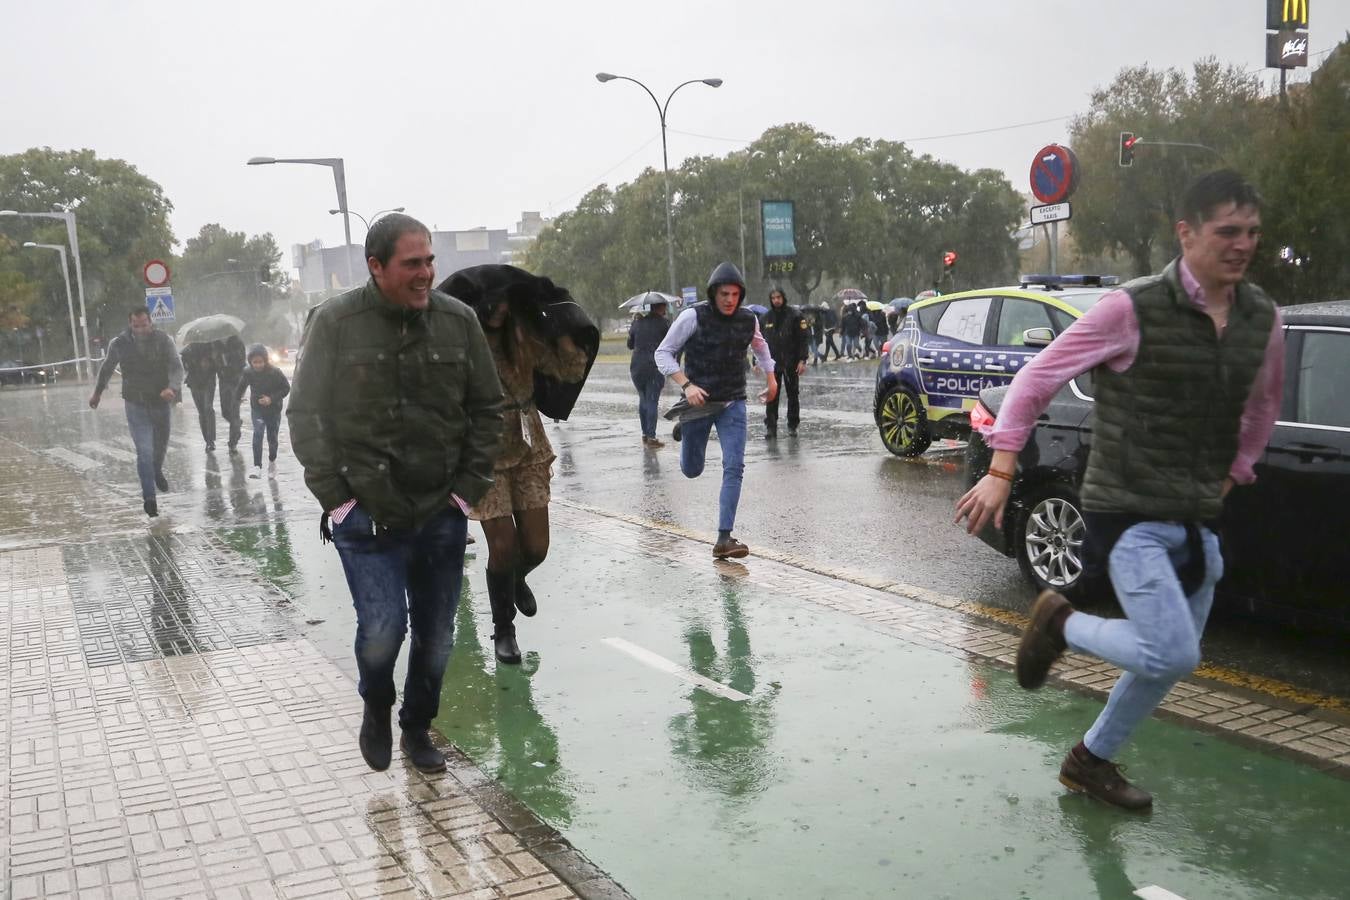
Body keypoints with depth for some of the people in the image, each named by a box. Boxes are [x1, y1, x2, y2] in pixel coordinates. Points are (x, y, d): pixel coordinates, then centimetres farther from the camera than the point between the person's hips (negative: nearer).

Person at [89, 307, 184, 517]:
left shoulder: (164, 340, -9)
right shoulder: (119, 344, -5)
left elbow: (177, 367, -17)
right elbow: (106, 368, 12)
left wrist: (172, 387, -37)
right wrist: (97, 393, 23)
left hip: (160, 402, 1)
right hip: (135, 405, -1)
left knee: (161, 446, 21)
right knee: (144, 451, -11)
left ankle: (158, 472, 52)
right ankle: (149, 498, -8)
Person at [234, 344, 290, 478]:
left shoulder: (275, 372, -21)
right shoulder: (248, 373, -13)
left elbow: (286, 388, -12)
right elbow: (241, 385, 8)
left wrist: (272, 399, -22)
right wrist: (237, 399, 22)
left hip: (274, 410, -1)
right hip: (257, 409, 1)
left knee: (272, 437, 10)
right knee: (257, 433, -19)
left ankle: (272, 459, 40)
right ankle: (257, 467, -22)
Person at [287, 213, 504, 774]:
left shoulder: (458, 320, -1)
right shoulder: (335, 322, -7)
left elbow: (488, 409, 7)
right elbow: (306, 415, -3)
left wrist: (469, 488, 1)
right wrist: (334, 498, -8)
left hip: (441, 514, 3)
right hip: (366, 517, -3)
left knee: (435, 636, 11)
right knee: (382, 629, -10)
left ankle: (418, 729, 35)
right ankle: (376, 710, 23)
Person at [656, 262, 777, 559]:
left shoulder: (748, 320, 0)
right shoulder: (693, 317, -12)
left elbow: (760, 346, 23)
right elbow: (663, 353, -8)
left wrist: (771, 378, 26)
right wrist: (686, 385, -20)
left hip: (733, 404, 2)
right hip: (698, 401, -2)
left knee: (734, 468, -12)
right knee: (692, 470, 12)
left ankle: (724, 539, -10)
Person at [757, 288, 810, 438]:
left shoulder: (795, 315, -5)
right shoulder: (765, 318, 5)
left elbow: (804, 338, -7)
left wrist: (803, 360, -13)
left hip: (791, 363, -2)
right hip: (773, 363, 2)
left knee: (793, 395, 9)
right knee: (771, 397, -3)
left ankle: (792, 425, 20)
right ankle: (770, 427, -1)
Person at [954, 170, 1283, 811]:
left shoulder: (1262, 320, 4)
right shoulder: (1132, 310, -14)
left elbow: (1262, 408, 22)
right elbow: (1038, 378, -10)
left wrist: (1230, 478, 15)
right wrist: (1001, 472, -12)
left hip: (1197, 520, 7)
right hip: (1128, 513, -7)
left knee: (1169, 661, 14)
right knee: (1172, 655, -18)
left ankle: (1091, 761, 35)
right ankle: (1062, 624, 10)